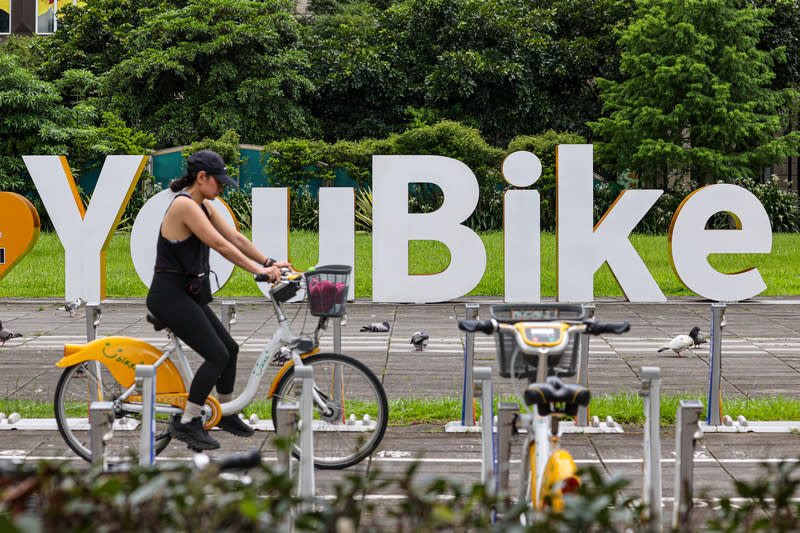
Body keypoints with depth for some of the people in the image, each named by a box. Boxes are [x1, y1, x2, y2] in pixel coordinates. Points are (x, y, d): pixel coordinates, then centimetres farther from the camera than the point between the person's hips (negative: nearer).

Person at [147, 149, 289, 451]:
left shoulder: (204, 207, 11)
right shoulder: (184, 204, -19)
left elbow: (236, 238, 10)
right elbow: (221, 245, -23)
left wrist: (270, 262, 0)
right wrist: (258, 270, -22)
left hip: (187, 295, 10)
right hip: (169, 296, -10)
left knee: (230, 348, 14)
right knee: (217, 355, -14)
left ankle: (226, 414, 29)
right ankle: (187, 423, -6)